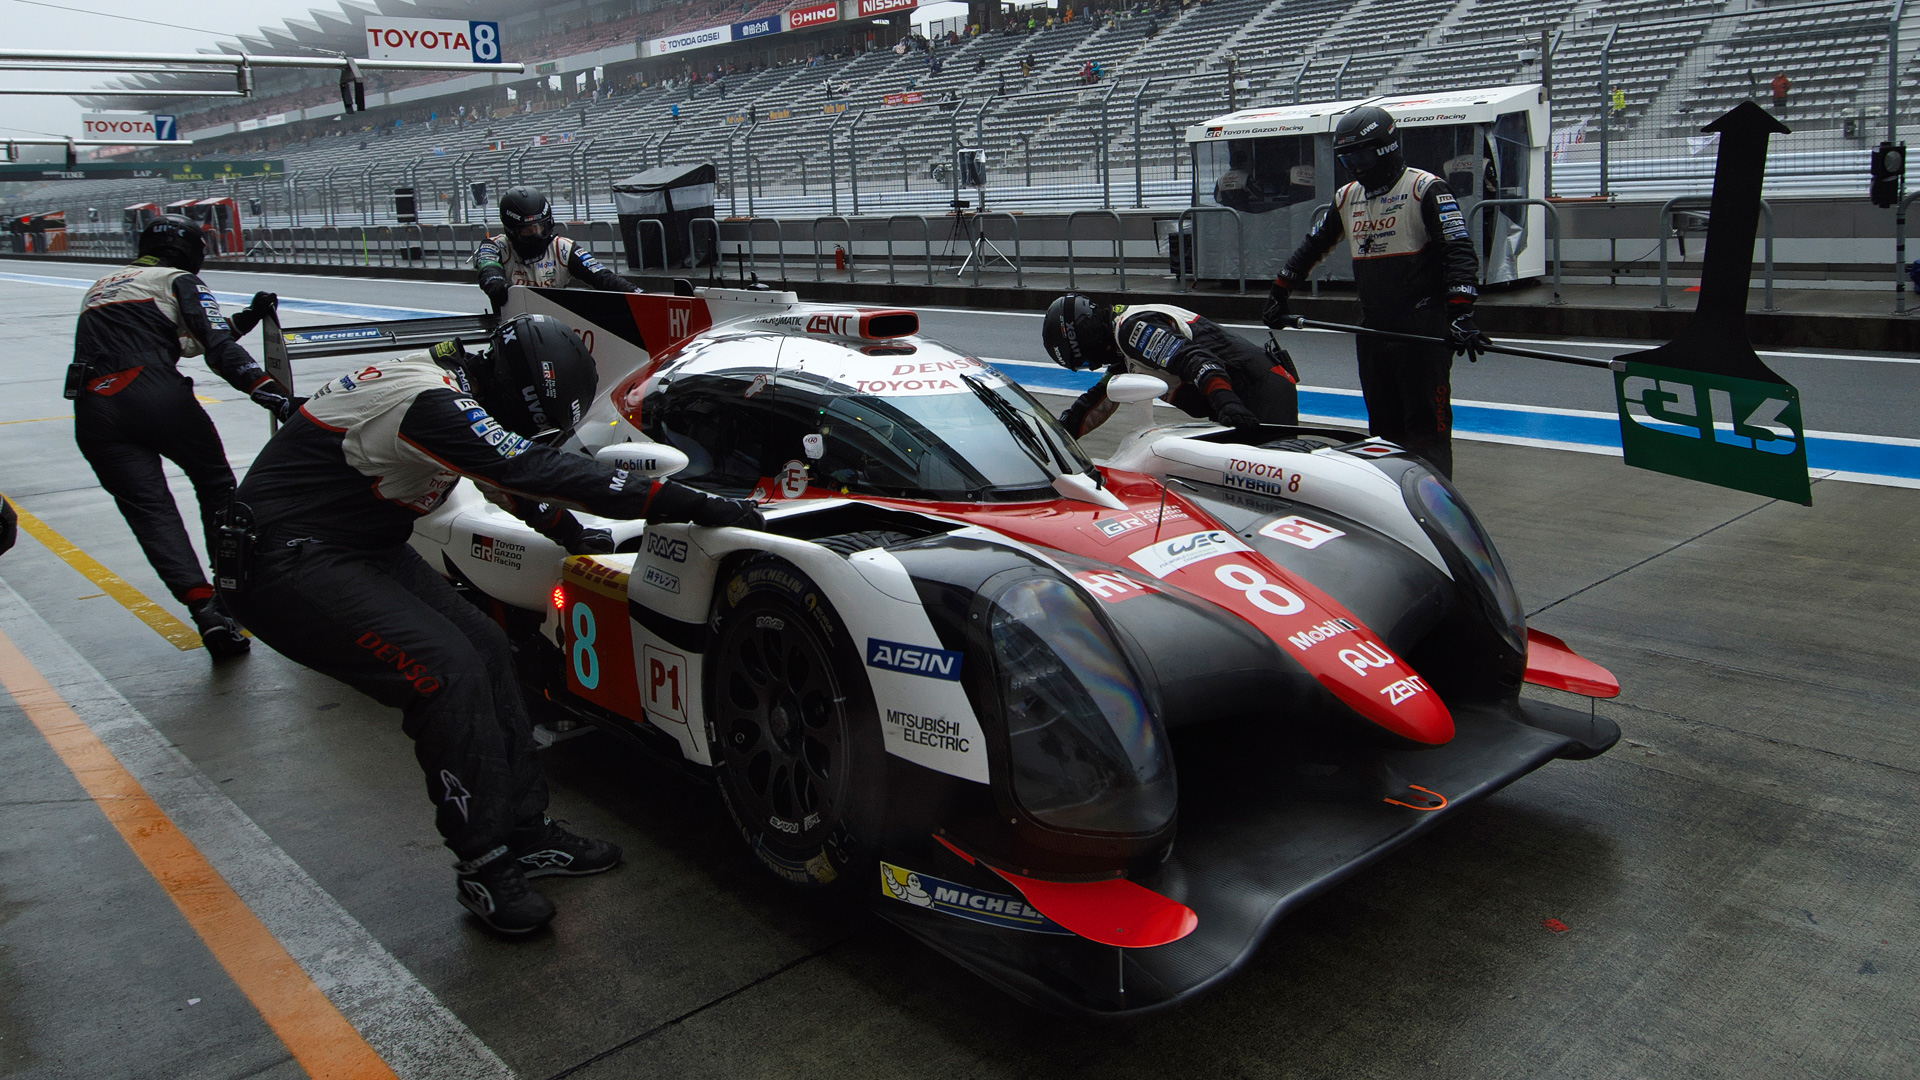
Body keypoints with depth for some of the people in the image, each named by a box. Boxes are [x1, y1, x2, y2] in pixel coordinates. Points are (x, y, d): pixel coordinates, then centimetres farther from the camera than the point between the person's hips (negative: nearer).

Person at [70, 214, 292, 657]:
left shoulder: (102, 286, 33)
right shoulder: (180, 281, 12)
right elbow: (218, 347, -5)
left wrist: (245, 319, 35)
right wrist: (269, 392, -13)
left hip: (93, 413, 5)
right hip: (157, 396, -5)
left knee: (148, 508, -2)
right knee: (216, 486, 15)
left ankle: (205, 608, -17)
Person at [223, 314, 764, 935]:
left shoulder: (448, 382, 3)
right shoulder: (428, 403, -27)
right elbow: (533, 471, -34)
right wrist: (687, 504, -34)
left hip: (365, 549, 10)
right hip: (287, 563, -10)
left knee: (485, 648, 3)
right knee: (449, 673, -20)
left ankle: (526, 835, 12)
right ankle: (485, 867, -6)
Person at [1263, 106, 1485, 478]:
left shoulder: (1425, 188, -5)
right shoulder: (1347, 197, 15)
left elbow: (1459, 252, -13)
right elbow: (1312, 246, 28)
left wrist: (1461, 315, -23)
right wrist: (1278, 294, 28)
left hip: (1424, 327, -6)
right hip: (1372, 328, 7)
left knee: (1426, 424, -7)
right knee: (1383, 423, 9)